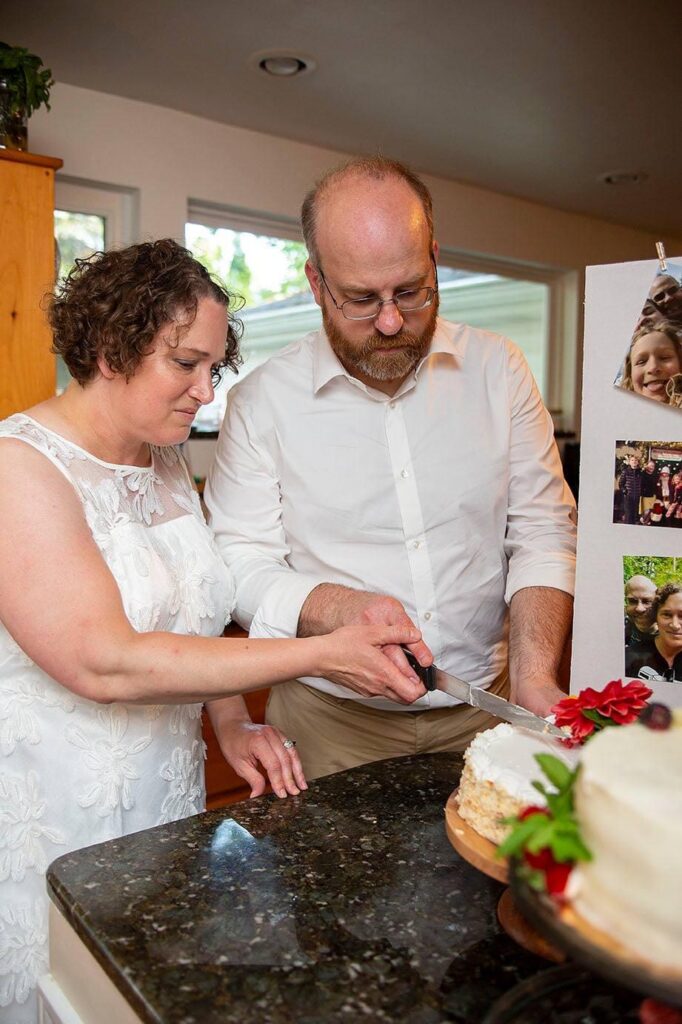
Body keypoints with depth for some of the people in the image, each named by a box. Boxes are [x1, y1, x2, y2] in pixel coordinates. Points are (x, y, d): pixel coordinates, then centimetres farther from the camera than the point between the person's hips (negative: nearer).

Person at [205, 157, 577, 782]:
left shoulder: (498, 368, -2)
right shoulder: (263, 401, -7)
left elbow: (544, 530, -2)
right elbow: (238, 562, -7)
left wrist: (535, 674, -15)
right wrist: (338, 607, -26)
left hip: (484, 709, 2)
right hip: (333, 718, -1)